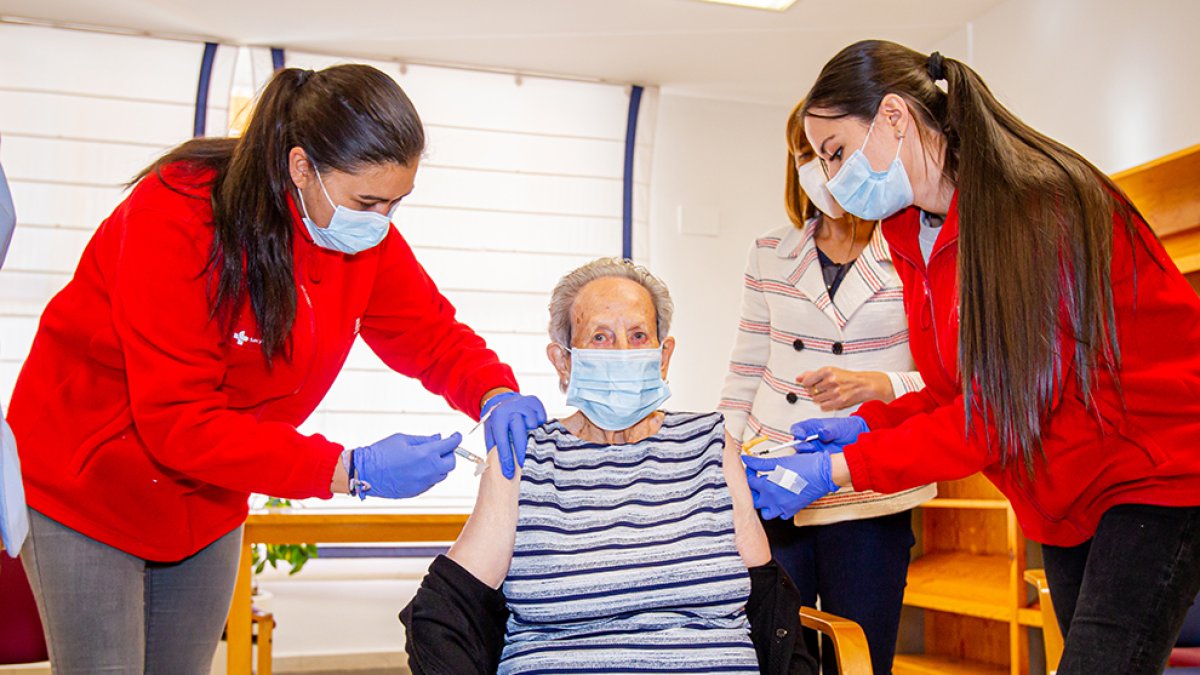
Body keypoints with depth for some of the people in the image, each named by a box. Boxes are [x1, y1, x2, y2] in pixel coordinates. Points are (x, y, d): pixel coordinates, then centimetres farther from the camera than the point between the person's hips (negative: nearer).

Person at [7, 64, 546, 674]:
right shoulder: (177, 215, -29)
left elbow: (434, 335, -2)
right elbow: (176, 422, -31)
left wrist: (497, 395, -25)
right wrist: (351, 470, -36)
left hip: (208, 498, 5)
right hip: (88, 482, -5)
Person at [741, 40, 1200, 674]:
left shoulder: (1037, 205, -24)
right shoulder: (911, 235, 3)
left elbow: (1004, 403, -26)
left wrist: (838, 469, -24)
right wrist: (866, 425, -8)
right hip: (1064, 493, 8)